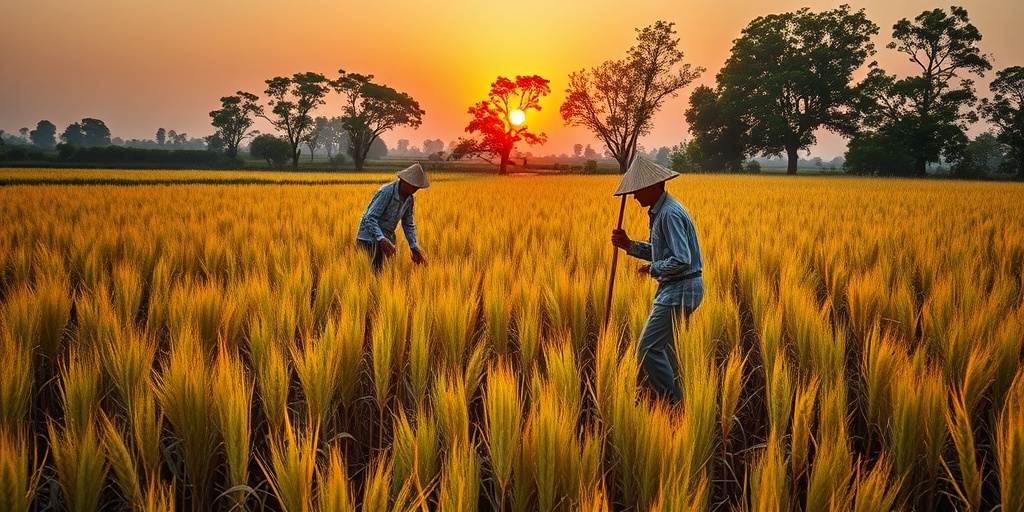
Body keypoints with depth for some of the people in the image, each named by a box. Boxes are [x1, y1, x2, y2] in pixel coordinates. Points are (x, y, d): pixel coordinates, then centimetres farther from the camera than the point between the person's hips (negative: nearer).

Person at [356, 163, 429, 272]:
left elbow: (408, 225, 10)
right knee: (376, 269, -16)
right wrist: (381, 239, -37)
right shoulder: (386, 192, -21)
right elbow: (370, 218, -24)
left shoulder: (409, 198, 2)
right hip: (370, 237, -7)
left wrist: (415, 248, -1)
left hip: (386, 238, 7)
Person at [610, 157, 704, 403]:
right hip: (674, 289, 11)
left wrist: (653, 269, -13)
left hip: (679, 290, -11)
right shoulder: (660, 211, 13)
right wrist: (629, 245, 8)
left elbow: (681, 260, -26)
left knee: (648, 348, -9)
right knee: (661, 346, 16)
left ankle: (675, 403, -2)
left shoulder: (670, 214, -20)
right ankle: (674, 398, 23)